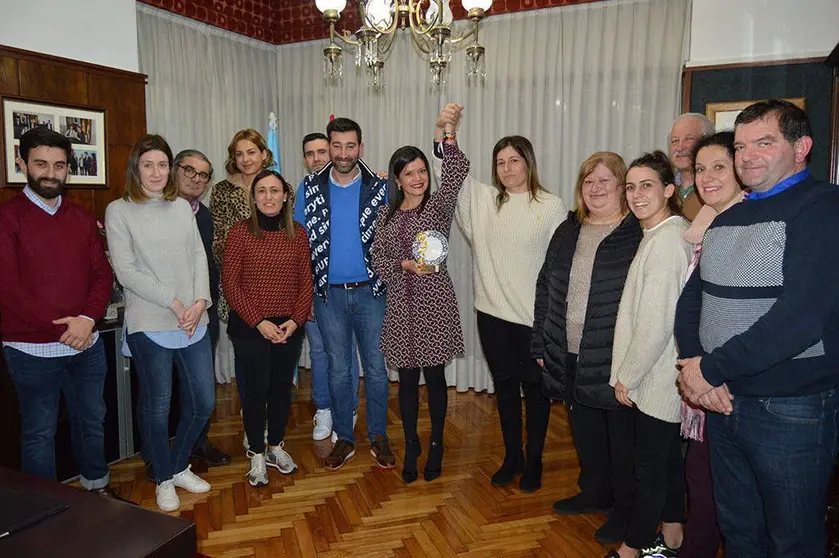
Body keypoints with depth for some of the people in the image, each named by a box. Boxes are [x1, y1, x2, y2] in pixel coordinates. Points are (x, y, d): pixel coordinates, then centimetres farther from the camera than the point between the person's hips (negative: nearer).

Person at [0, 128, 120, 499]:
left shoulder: (82, 218, 8)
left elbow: (102, 275, 5)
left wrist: (87, 319, -12)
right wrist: (61, 328, -16)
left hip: (86, 343, 5)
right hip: (33, 349, -4)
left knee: (92, 420, 17)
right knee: (39, 432, 9)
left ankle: (97, 486, 37)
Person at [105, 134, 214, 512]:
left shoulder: (182, 207, 11)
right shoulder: (119, 211, -2)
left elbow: (199, 257, 7)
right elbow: (126, 271, -9)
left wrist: (200, 301, -7)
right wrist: (173, 302, -14)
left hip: (193, 322, 4)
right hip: (149, 325, -4)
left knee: (204, 402, 10)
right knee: (157, 407, 7)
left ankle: (179, 466, 33)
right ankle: (164, 479, 29)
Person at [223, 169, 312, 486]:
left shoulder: (297, 233, 2)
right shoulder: (240, 232, -7)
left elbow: (305, 281, 3)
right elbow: (230, 284, -9)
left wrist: (295, 320, -9)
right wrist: (259, 321, -14)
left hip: (289, 328, 3)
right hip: (249, 328, -3)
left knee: (282, 388, 13)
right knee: (256, 391, 5)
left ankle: (276, 447, 33)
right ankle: (256, 455, 24)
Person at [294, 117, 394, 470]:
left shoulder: (380, 187, -3)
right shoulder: (310, 188, 0)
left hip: (370, 292, -1)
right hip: (328, 295, 1)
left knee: (375, 368, 7)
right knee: (338, 369, 12)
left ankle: (378, 436, 24)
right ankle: (344, 438, 27)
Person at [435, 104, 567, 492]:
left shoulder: (552, 206, -4)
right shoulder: (483, 200, 5)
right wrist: (443, 129, -19)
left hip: (536, 316, -3)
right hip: (493, 313, 3)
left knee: (536, 388, 10)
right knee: (504, 386, 15)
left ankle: (534, 460, 29)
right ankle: (512, 456, 33)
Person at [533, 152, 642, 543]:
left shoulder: (639, 233, -9)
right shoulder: (568, 231, 10)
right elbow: (545, 288, 12)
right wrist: (541, 344, 10)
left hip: (615, 360, -6)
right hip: (570, 356, 6)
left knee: (621, 434, 9)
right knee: (584, 429, 20)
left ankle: (626, 507, 30)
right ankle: (595, 492, 41)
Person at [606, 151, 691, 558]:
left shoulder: (664, 240, -20)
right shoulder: (674, 230, 10)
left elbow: (655, 325, -22)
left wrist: (627, 377, -11)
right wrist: (628, 373, 14)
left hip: (657, 378, -9)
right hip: (665, 376, 9)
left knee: (650, 467, 5)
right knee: (669, 458, 21)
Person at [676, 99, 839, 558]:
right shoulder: (726, 220, 13)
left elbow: (802, 314, -24)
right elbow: (691, 297, 10)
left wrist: (712, 369, -18)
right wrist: (694, 366, -8)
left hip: (791, 410, -6)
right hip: (722, 400, 7)